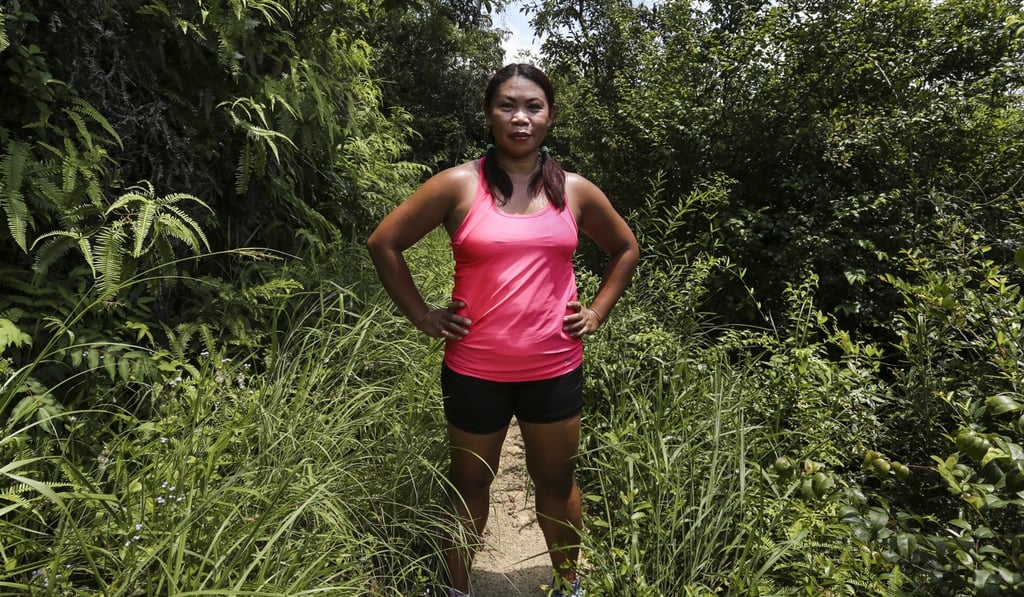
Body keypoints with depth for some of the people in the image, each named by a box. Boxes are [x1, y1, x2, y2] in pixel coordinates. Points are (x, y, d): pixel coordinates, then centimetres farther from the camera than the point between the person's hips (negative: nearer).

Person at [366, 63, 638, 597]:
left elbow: (625, 248, 17)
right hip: (475, 370, -1)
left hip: (555, 369, 2)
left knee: (556, 484, 17)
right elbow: (383, 242, -1)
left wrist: (597, 312, 7)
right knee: (470, 485, 15)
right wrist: (423, 316, -4)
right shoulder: (458, 186, -6)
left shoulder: (575, 191, 2)